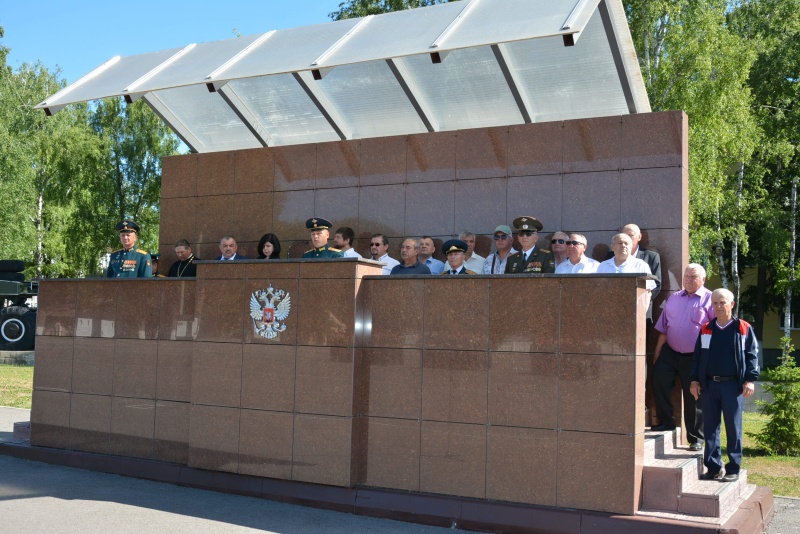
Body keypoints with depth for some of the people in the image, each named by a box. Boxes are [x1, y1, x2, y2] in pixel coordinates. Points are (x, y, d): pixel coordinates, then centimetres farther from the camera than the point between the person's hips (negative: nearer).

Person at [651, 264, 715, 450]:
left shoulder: (709, 300, -2)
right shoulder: (674, 298, 13)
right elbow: (663, 328, 15)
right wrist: (657, 351, 11)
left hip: (695, 357, -4)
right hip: (671, 352, 4)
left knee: (694, 397, 3)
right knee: (659, 375, -19)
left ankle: (696, 439, 17)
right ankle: (666, 421, -2)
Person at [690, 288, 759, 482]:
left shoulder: (743, 329, 3)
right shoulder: (706, 330, 11)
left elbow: (752, 355, 2)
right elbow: (697, 356, 15)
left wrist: (750, 379, -6)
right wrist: (695, 379, 7)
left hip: (733, 385, -3)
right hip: (709, 385, 3)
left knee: (733, 428, 2)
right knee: (710, 428, 5)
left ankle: (733, 469, 10)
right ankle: (713, 467, 14)